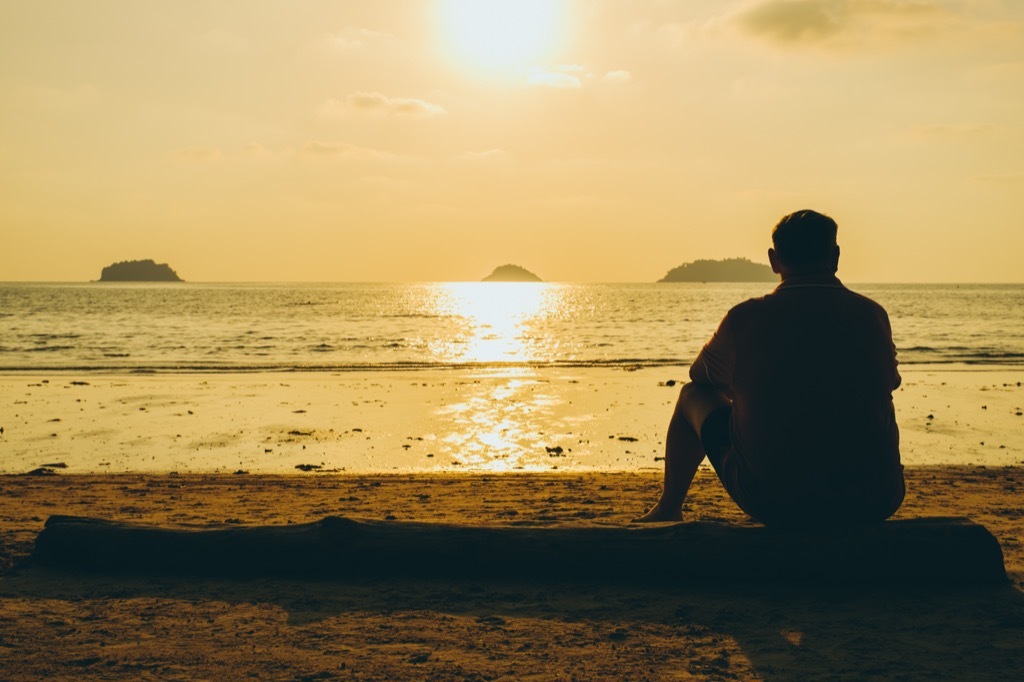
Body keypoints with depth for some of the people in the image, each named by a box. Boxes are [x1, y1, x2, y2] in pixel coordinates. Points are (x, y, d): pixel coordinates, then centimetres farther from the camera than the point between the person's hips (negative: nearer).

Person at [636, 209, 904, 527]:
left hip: (773, 501, -2)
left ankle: (668, 509, 41)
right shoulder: (872, 315, -1)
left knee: (693, 395, 21)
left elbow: (701, 377, 14)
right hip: (874, 503, 3)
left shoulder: (746, 318, -7)